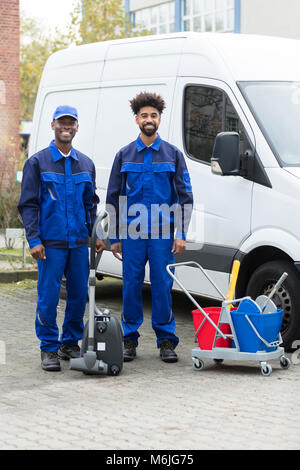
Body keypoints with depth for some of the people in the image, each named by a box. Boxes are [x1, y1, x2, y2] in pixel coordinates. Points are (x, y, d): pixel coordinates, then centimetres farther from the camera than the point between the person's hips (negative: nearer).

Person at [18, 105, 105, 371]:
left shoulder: (86, 164, 13)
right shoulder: (37, 162, 0)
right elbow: (28, 205, -3)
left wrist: (96, 234, 10)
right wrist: (34, 240, -11)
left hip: (79, 242, 4)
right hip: (50, 243, -4)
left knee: (79, 294, 6)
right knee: (48, 296, -4)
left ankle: (71, 343, 21)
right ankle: (49, 349, 7)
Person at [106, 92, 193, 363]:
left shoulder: (173, 155, 8)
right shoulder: (124, 155, 10)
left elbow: (185, 196, 7)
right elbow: (113, 197, 11)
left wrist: (181, 234, -2)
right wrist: (114, 237, 7)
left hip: (163, 234, -1)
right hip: (132, 233, 1)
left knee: (163, 285, -1)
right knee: (131, 285, 2)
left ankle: (166, 340, 8)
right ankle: (130, 340, 13)